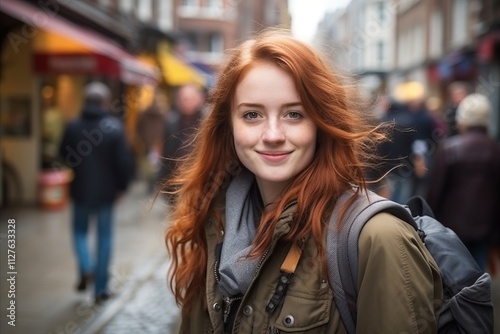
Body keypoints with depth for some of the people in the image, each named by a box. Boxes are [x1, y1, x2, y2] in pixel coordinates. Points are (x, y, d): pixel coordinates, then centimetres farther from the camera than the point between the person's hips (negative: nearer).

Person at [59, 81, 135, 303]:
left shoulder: (73, 127, -8)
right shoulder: (115, 127, -13)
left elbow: (64, 157, 4)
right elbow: (124, 160, -14)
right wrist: (122, 185, 0)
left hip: (80, 189, 1)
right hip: (106, 191, -1)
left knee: (80, 231, 21)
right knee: (104, 237, 10)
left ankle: (86, 268, -2)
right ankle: (101, 288, 13)